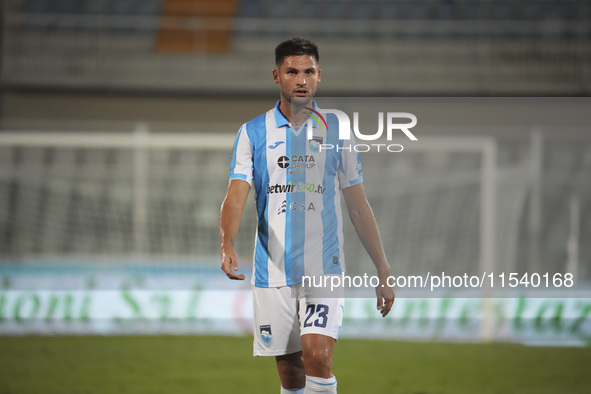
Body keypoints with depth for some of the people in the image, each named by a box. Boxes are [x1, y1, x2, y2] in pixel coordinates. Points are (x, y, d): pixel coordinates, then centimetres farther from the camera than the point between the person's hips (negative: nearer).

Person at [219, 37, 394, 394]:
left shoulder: (336, 131, 6)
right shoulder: (253, 133, 4)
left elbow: (358, 206, 10)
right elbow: (237, 194, -7)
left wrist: (384, 271, 8)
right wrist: (227, 245, -27)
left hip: (324, 268, -1)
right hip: (272, 271, 1)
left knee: (317, 355, -19)